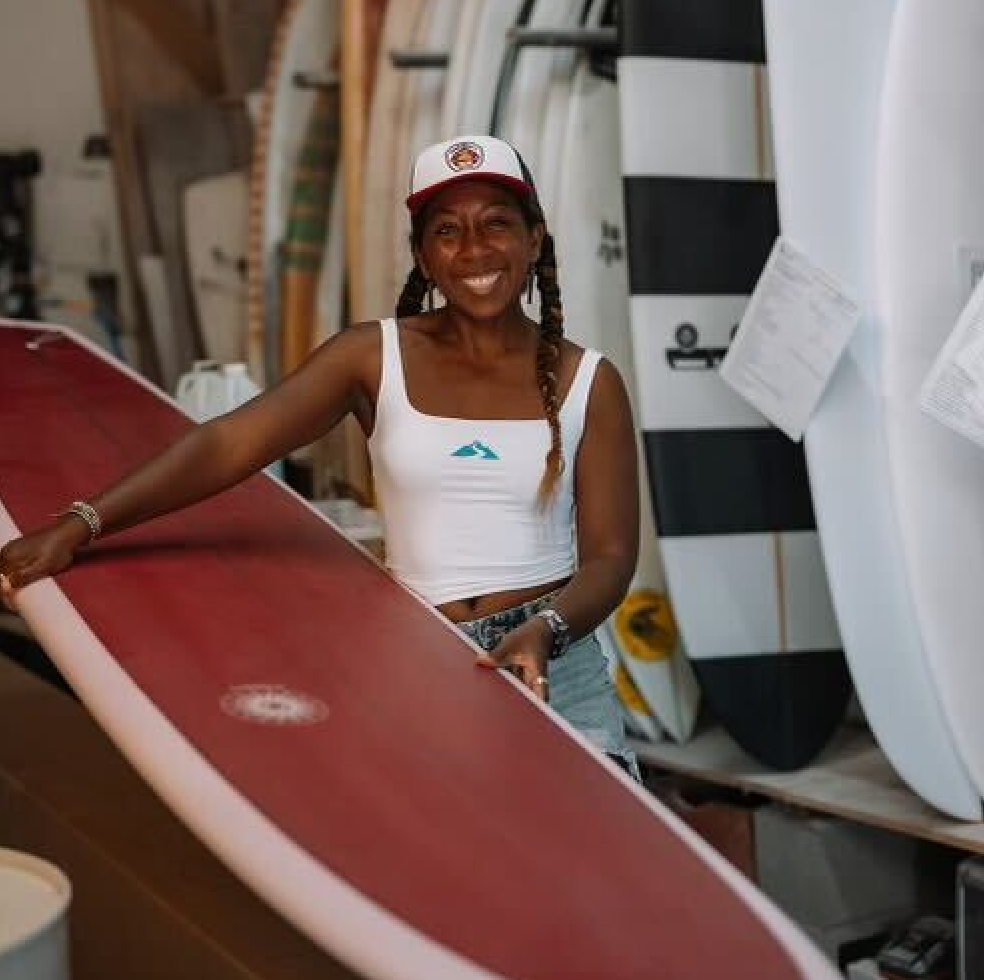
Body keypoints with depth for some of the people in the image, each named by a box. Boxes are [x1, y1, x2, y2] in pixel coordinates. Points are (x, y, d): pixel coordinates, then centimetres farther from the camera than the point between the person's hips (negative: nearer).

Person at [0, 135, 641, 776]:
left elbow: (610, 556, 0)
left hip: (556, 665, 1)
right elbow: (226, 444, -8)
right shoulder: (375, 357, 1)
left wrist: (546, 631, -21)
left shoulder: (590, 384, 3)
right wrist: (80, 526, -18)